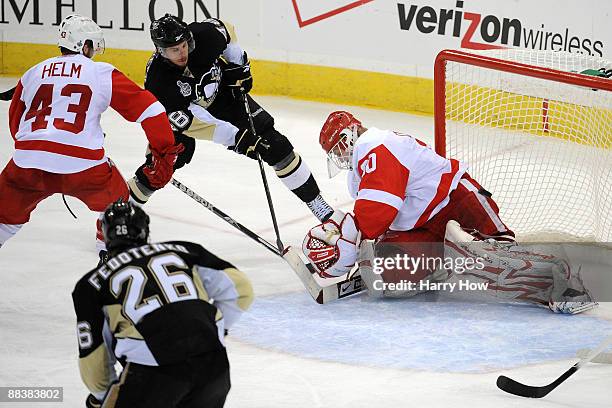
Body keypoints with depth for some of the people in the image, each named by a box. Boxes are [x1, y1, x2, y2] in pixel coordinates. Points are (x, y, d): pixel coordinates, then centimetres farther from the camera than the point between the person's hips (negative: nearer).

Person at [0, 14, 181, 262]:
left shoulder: (32, 74, 19)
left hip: (27, 160, 3)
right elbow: (148, 109, 4)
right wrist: (164, 153, 9)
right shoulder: (103, 74, 9)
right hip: (83, 165, -2)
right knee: (115, 200, 26)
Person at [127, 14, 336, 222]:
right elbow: (188, 121, -36)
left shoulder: (204, 35, -30)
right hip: (181, 111, -2)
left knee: (274, 144, -6)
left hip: (224, 94, 2)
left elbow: (226, 29, -4)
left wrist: (239, 64, -8)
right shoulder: (158, 79, -36)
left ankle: (316, 203, 5)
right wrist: (234, 137, -40)